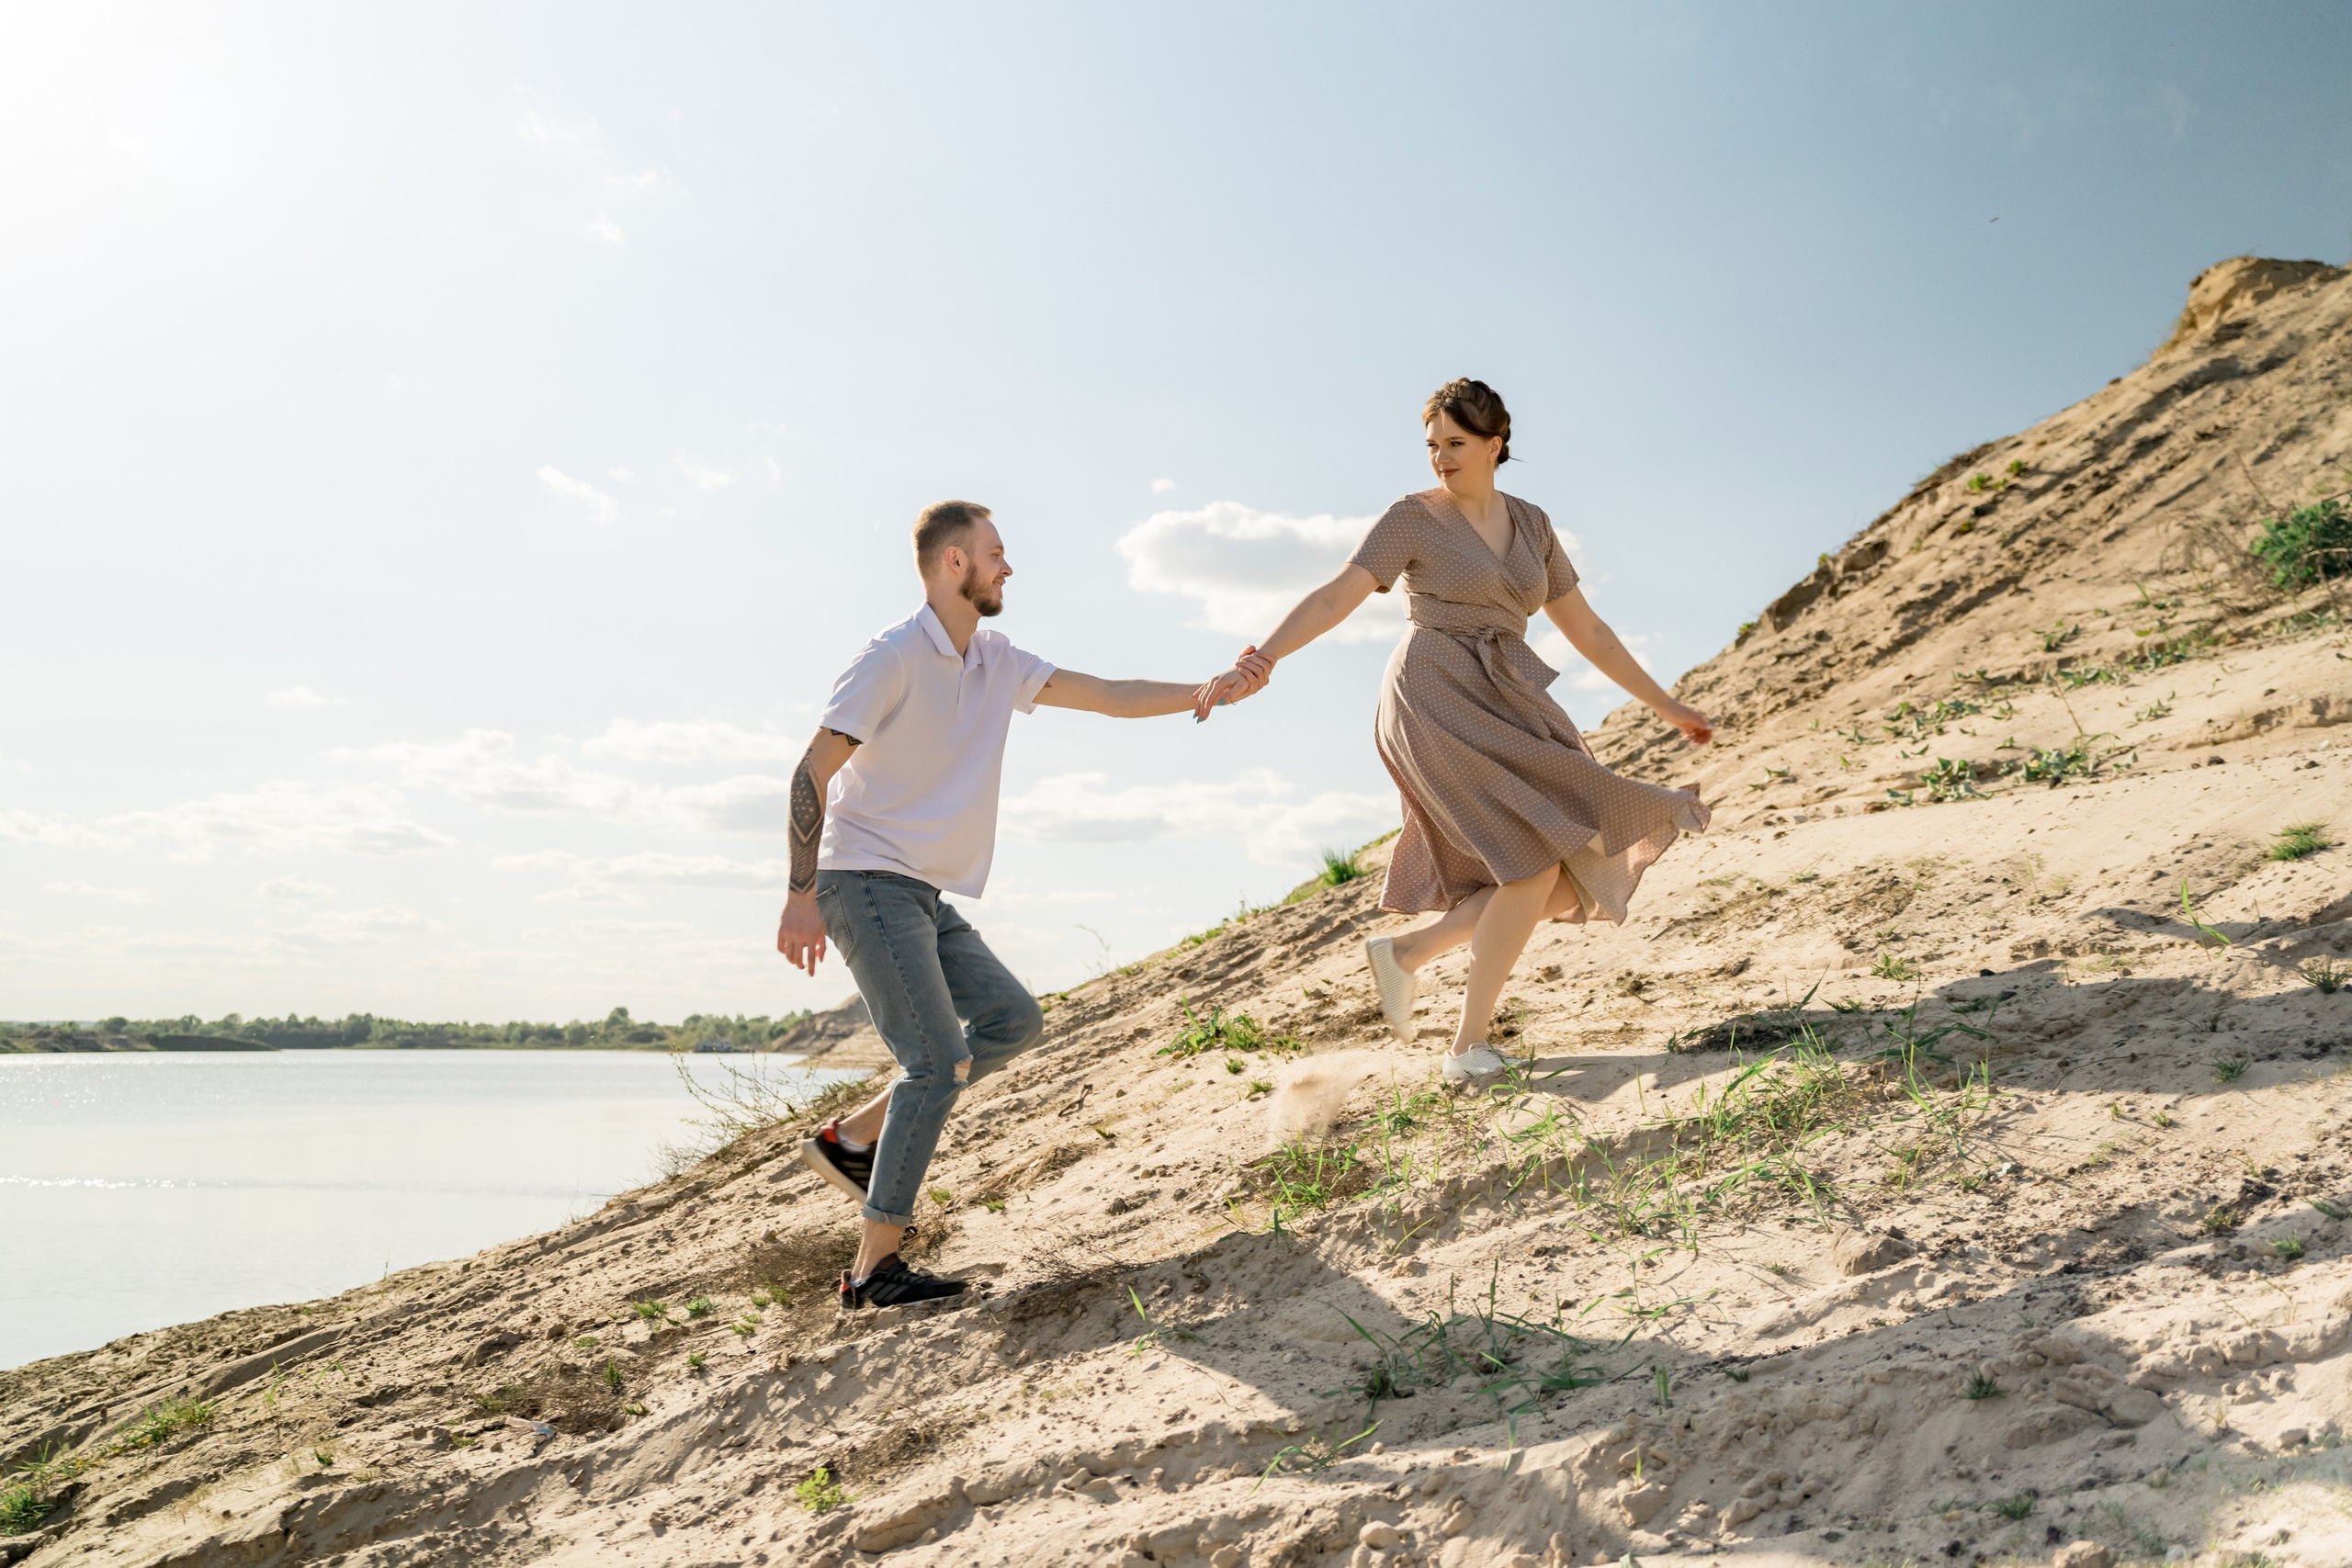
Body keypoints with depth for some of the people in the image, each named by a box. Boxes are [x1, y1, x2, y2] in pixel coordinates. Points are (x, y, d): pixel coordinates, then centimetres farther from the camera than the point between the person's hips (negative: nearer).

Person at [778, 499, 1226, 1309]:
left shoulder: (997, 661, 11)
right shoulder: (893, 657, -13)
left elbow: (1109, 696, 10)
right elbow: (812, 774, -15)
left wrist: (1208, 691, -2)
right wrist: (800, 895, -19)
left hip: (925, 895, 9)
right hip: (866, 882, -9)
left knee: (1014, 1019, 4)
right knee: (937, 1058, -16)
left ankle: (851, 1139, 9)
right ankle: (874, 1267, -10)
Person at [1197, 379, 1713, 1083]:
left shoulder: (1530, 523, 17)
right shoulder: (1413, 518, -1)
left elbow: (1585, 628, 20)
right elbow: (1335, 597, -13)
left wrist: (1665, 705, 20)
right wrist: (1263, 658, -30)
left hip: (1500, 714, 7)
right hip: (1437, 706, -7)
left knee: (1569, 885, 0)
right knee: (1541, 863, -20)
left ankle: (1404, 951, 13)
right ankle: (1468, 1048, -11)